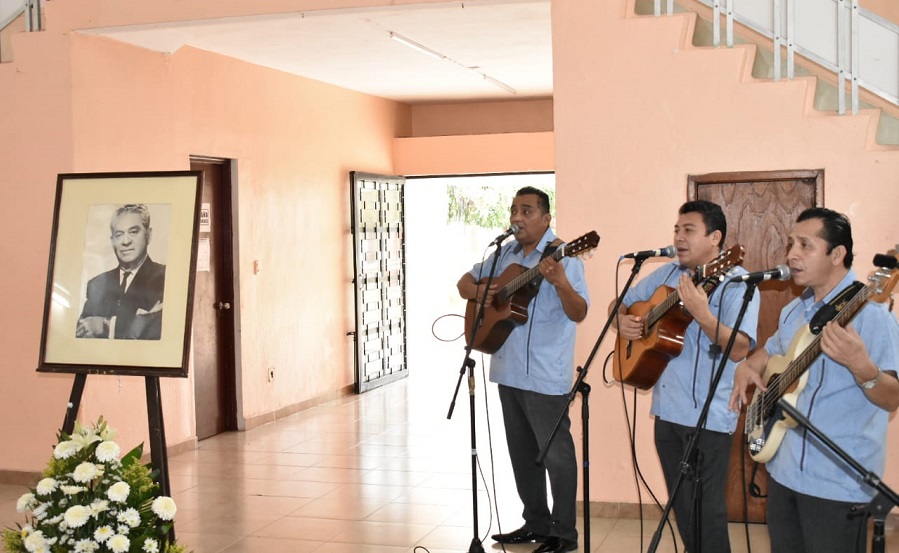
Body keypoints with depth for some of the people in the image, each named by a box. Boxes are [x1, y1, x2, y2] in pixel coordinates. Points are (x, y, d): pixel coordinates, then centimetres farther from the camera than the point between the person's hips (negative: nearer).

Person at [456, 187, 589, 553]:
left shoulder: (562, 255, -11)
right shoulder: (505, 253, 11)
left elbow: (579, 314, -19)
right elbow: (464, 282, 19)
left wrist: (559, 282, -37)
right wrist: (478, 292, -4)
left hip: (546, 376, -8)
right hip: (509, 371, 8)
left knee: (555, 454, 0)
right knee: (521, 452, 16)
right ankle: (536, 523, 29)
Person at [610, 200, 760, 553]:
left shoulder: (736, 283, -11)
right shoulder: (666, 274, 9)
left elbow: (739, 350, -22)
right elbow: (619, 304, 19)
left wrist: (702, 313, -35)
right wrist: (621, 321, -3)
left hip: (709, 416, -7)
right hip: (667, 408, 7)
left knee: (706, 508, -1)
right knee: (681, 505, 17)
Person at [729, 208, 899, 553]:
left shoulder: (870, 313, -16)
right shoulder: (793, 311, 10)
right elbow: (771, 350, 28)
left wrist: (860, 365, -39)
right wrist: (747, 366, 6)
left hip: (838, 483, -8)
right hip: (784, 470, 8)